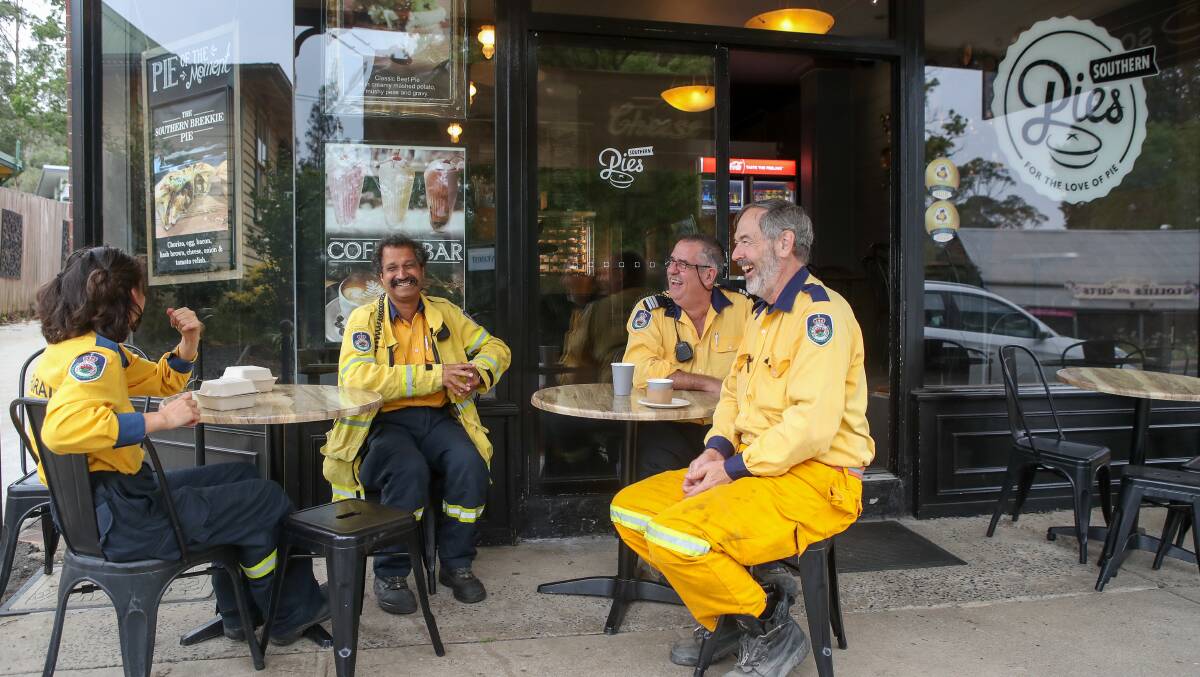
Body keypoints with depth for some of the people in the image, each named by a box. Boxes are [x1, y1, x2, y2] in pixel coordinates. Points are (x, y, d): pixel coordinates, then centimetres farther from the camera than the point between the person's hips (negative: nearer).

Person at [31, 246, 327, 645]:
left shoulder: (71, 348, 13)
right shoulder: (94, 355, -19)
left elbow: (163, 380, 22)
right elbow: (62, 429, -38)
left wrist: (189, 340, 3)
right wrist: (160, 420, -32)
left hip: (90, 503, 11)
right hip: (117, 516, -11)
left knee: (241, 475, 22)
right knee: (267, 500, -2)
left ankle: (240, 613, 26)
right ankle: (293, 613, 20)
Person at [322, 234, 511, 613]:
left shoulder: (446, 313, 13)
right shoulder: (365, 319, 0)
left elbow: (495, 348, 17)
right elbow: (357, 377, -17)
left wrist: (476, 373, -9)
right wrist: (436, 376, -19)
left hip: (437, 417, 4)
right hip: (383, 421, -3)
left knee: (470, 465, -25)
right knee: (409, 471, -33)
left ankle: (456, 565, -1)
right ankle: (390, 575, -10)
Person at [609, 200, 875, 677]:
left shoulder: (820, 311, -14)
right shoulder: (763, 314, 17)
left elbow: (814, 423, -24)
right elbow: (734, 393, 19)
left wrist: (733, 468, -19)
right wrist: (716, 449, -1)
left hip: (816, 479, -9)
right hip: (753, 468, 10)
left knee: (673, 534, -27)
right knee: (629, 510, 1)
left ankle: (771, 629, -3)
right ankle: (727, 613, 10)